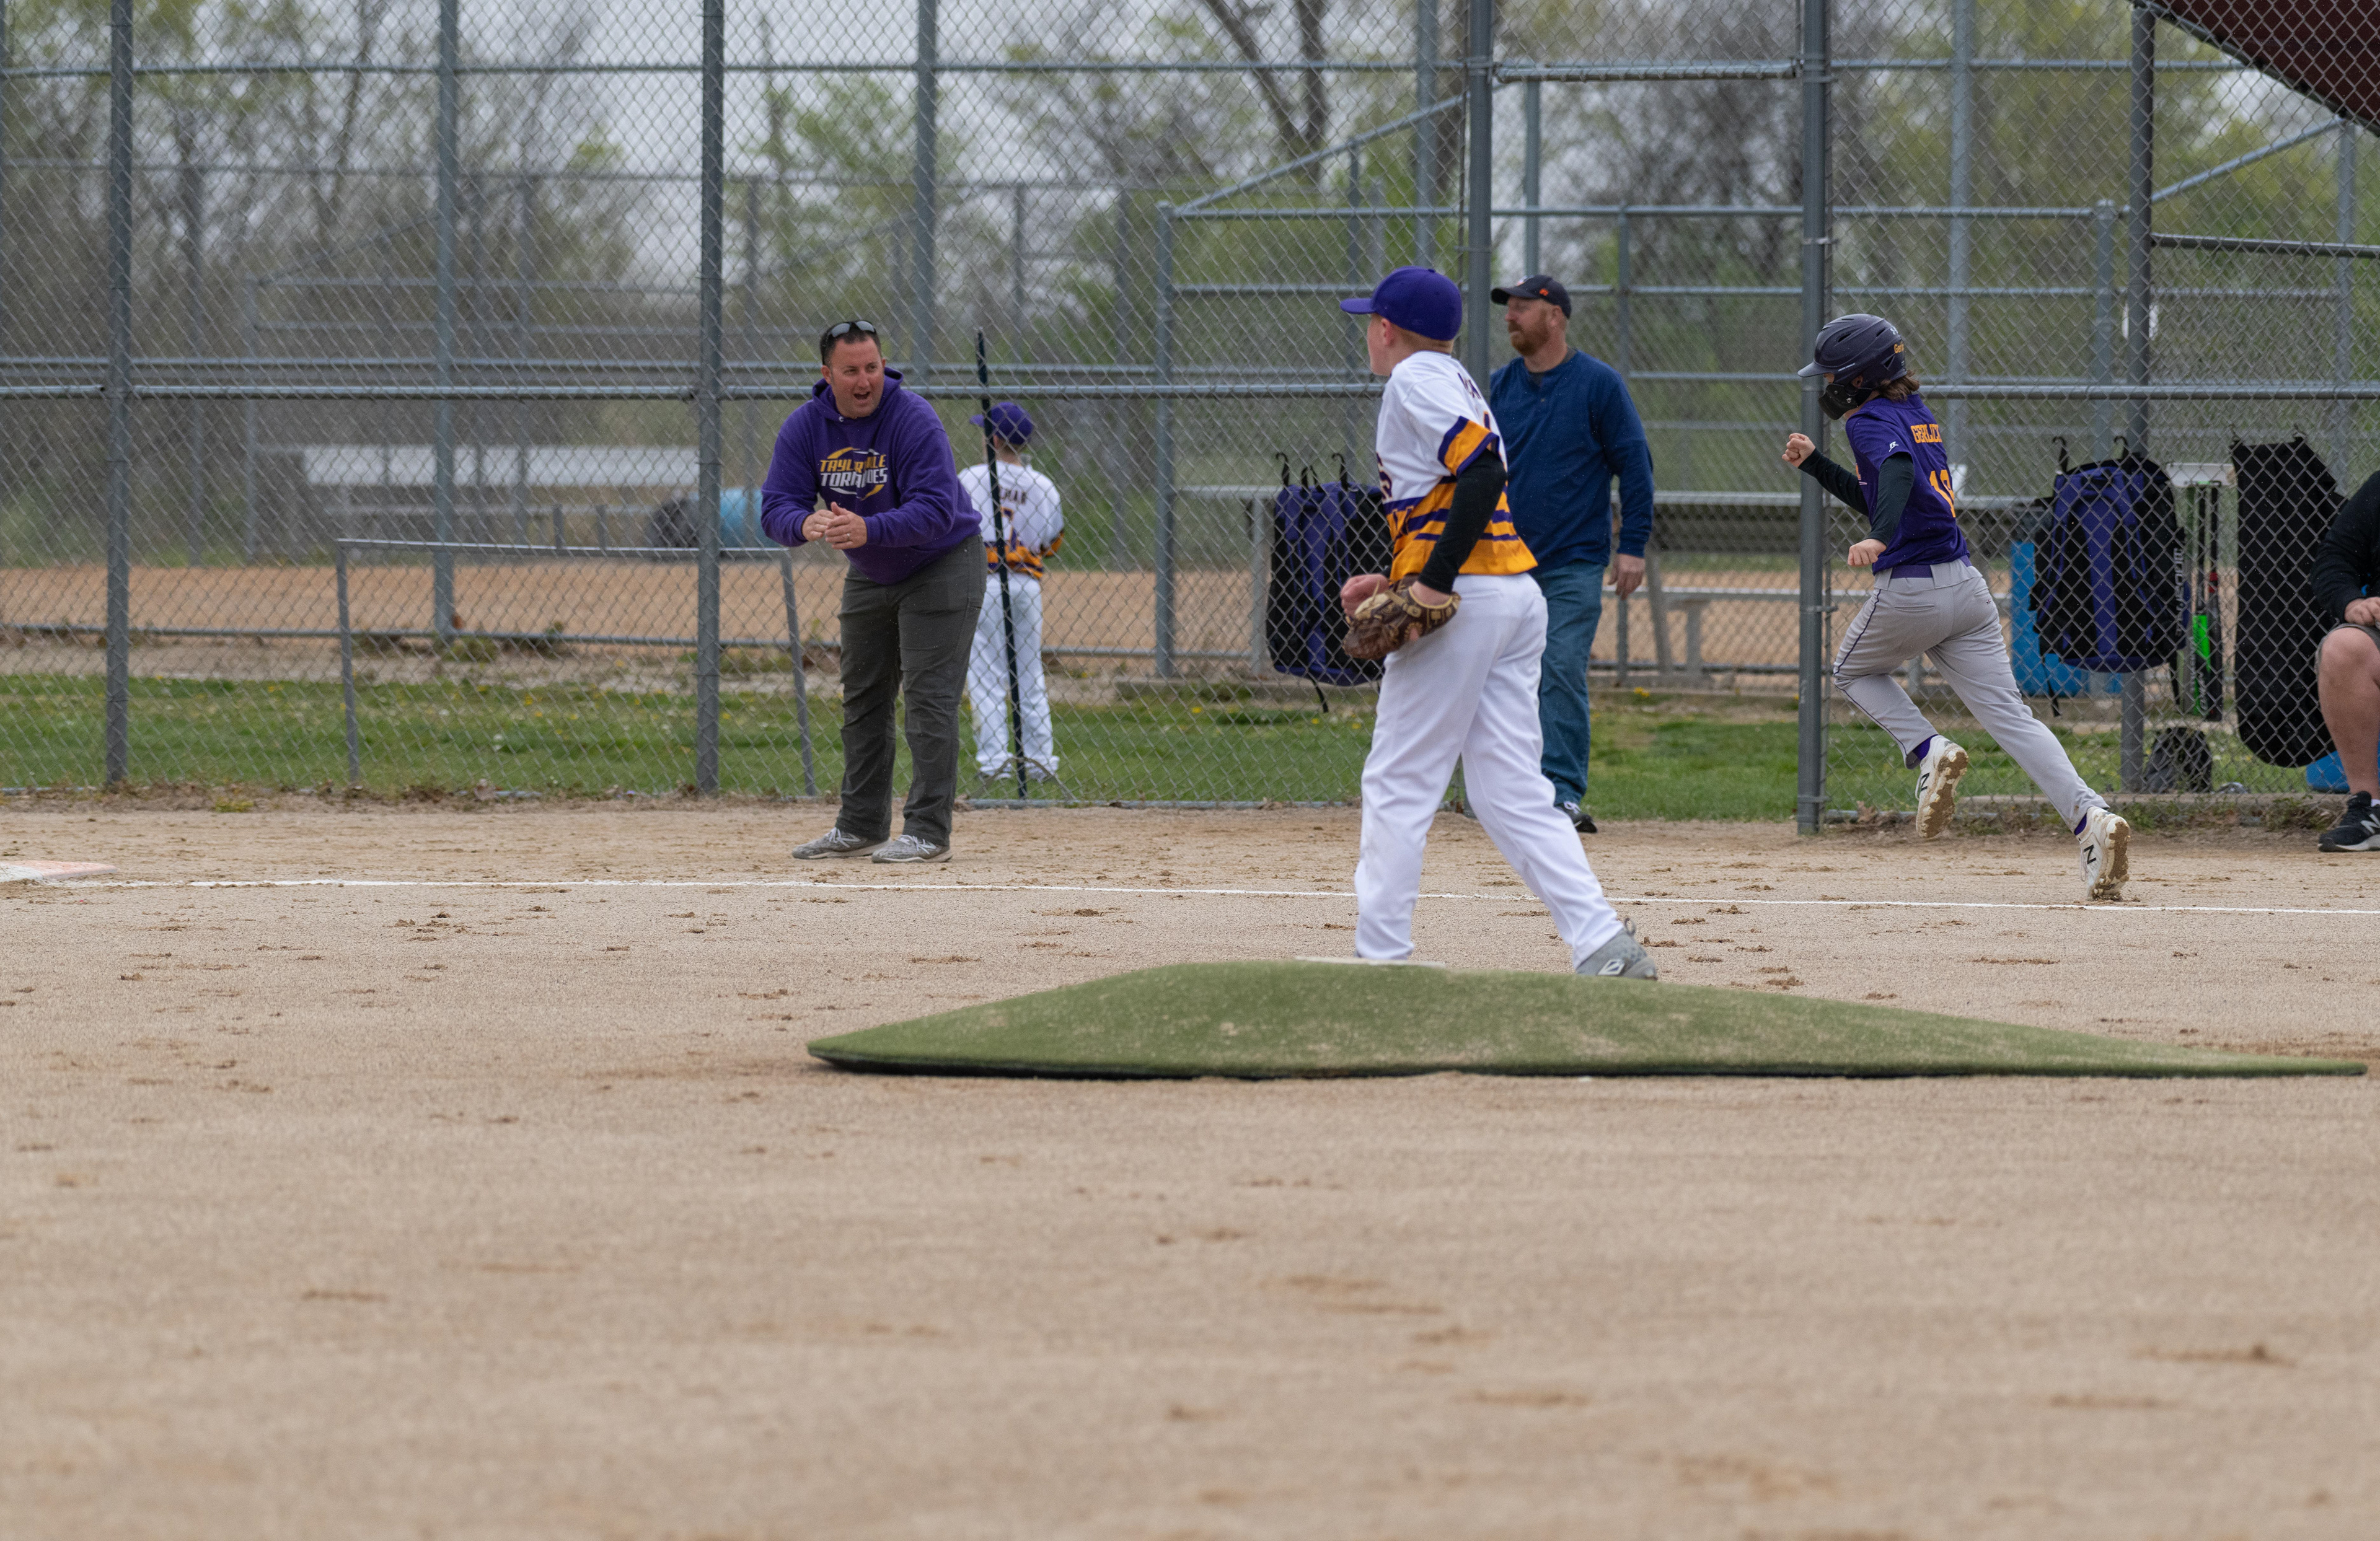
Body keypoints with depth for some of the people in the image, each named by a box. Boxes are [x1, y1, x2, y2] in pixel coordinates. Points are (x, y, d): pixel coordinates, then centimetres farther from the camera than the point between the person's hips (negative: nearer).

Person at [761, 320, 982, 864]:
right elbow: (776, 507, -16)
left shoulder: (914, 420, -27)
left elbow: (936, 511, -34)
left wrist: (870, 530, -49)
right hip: (869, 575, 6)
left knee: (928, 696, -13)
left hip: (940, 568, -6)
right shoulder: (805, 427, -12)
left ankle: (929, 831, -13)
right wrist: (805, 523, -41)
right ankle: (861, 826, 21)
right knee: (863, 697, 11)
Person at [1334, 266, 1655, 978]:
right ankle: (1604, 945, -7)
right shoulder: (1455, 380, 23)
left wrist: (1435, 582, -20)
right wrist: (1394, 582, 19)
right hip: (1519, 593, 9)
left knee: (1398, 785, -2)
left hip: (1467, 600, -9)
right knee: (1512, 793, 5)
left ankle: (1379, 957, -1)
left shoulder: (1416, 379, -5)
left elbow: (1484, 472, -20)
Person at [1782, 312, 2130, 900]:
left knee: (1854, 670, 22)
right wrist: (1815, 465, 30)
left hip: (1910, 590, -7)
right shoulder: (1918, 413, 19)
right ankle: (2090, 817, -17)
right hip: (1967, 586, 7)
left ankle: (1927, 751, -1)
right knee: (2009, 715, 1)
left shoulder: (1872, 421, -8)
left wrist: (1878, 539, -46)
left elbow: (1898, 474, -31)